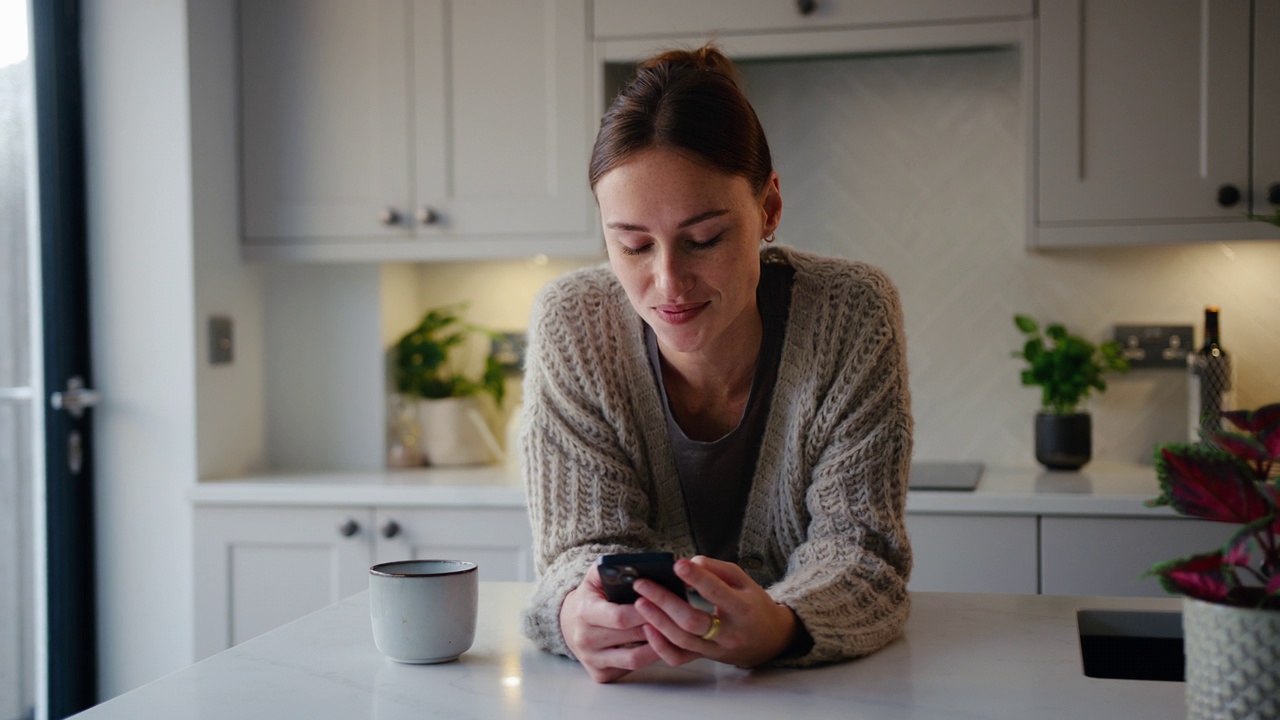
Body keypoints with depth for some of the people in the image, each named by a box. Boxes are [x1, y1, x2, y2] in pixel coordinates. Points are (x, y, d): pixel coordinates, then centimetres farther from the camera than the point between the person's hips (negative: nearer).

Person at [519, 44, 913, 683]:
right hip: (645, 683, 1)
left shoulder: (852, 315, -16)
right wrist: (579, 616, -35)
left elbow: (854, 545, -16)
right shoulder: (570, 325, -14)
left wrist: (778, 628, -37)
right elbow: (588, 541, -12)